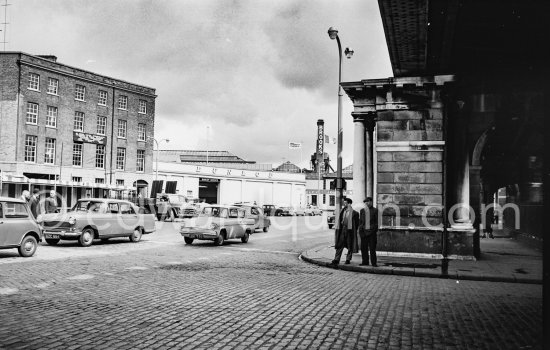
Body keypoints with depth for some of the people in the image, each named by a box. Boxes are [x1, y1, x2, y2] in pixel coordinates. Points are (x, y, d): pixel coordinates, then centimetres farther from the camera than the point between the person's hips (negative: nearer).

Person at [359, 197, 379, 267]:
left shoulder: (375, 210, 6)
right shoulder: (362, 210, 14)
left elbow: (376, 221, 4)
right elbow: (360, 221, 15)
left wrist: (376, 230, -3)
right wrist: (360, 230, 8)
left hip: (371, 231, -3)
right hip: (364, 231, 3)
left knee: (372, 248, -4)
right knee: (364, 247, 3)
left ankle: (374, 262, 0)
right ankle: (365, 261, 12)